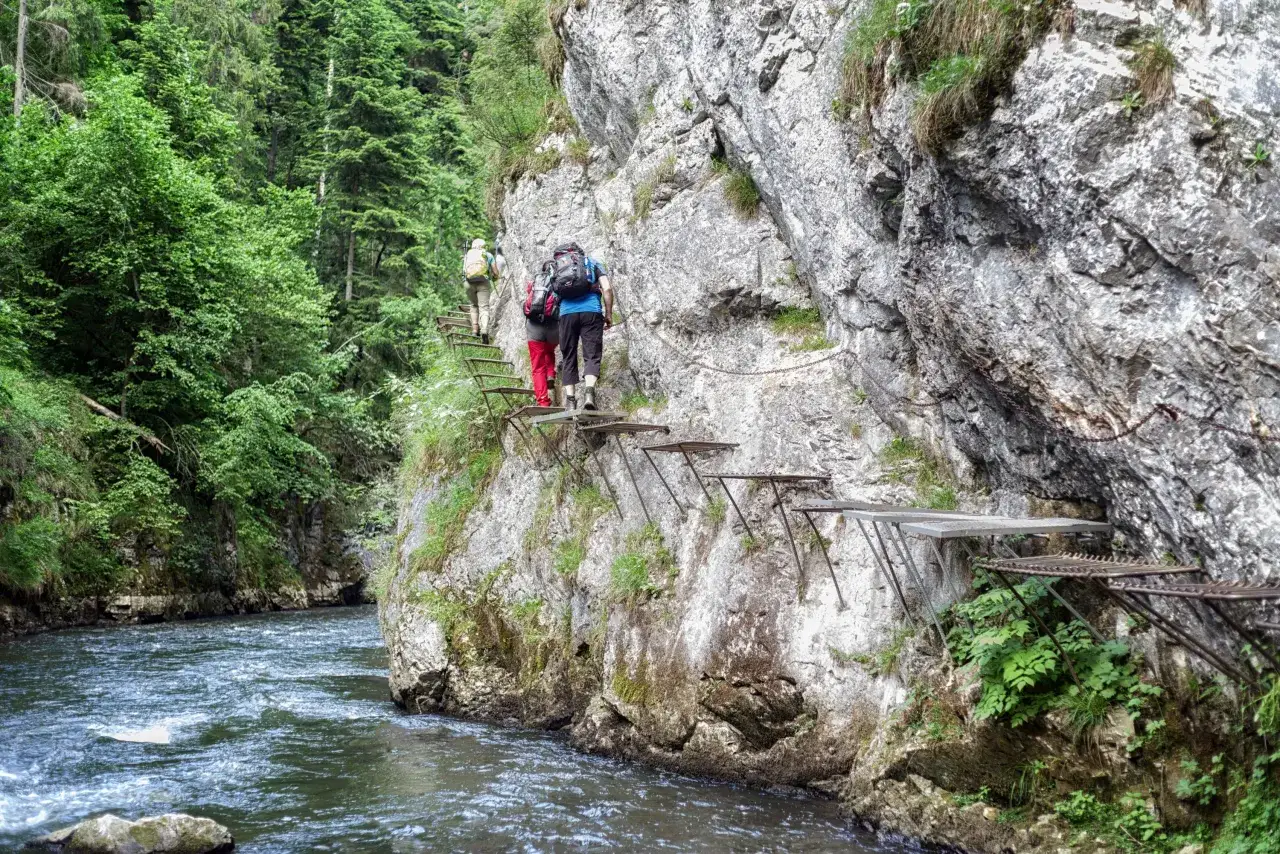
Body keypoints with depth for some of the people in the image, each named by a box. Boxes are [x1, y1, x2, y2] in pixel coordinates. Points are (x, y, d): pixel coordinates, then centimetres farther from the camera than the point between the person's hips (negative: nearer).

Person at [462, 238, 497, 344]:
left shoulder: (467, 255, 19)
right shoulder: (488, 255, 13)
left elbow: (464, 272, 22)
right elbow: (496, 273, 11)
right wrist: (494, 278, 34)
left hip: (469, 283, 2)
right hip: (483, 282, -2)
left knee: (474, 305, 22)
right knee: (484, 307, -6)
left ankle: (475, 329, 12)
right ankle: (484, 330, -27)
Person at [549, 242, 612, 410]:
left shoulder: (557, 267, 26)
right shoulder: (592, 262, 19)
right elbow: (607, 288, 5)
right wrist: (609, 314, 10)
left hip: (567, 313, 2)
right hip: (591, 311, -2)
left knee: (568, 357, 9)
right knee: (592, 355, -4)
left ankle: (570, 400, 1)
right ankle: (589, 391, -26)